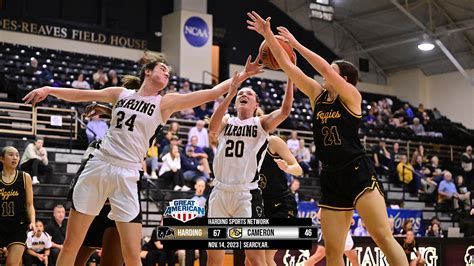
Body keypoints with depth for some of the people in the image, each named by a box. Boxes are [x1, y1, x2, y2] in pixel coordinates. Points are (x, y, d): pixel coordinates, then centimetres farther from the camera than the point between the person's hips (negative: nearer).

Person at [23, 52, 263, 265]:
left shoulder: (165, 102, 3)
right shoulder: (120, 94, 10)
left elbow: (212, 93, -1)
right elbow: (80, 95, 15)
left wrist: (243, 75, -5)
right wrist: (48, 90, 3)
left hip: (126, 176, -2)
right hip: (98, 166, 2)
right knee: (71, 244, 5)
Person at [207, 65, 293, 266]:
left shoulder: (261, 123, 6)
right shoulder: (226, 122, 11)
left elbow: (285, 110, -13)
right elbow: (212, 128, -13)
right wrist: (230, 94, -23)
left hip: (247, 194, -3)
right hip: (220, 192, 3)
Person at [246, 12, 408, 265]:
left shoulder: (351, 95, -4)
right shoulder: (317, 94, 12)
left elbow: (324, 69, -18)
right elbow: (287, 66, 10)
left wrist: (296, 44, -9)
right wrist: (268, 35, 7)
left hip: (358, 173, -6)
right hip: (331, 178, 6)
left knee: (384, 238, -14)